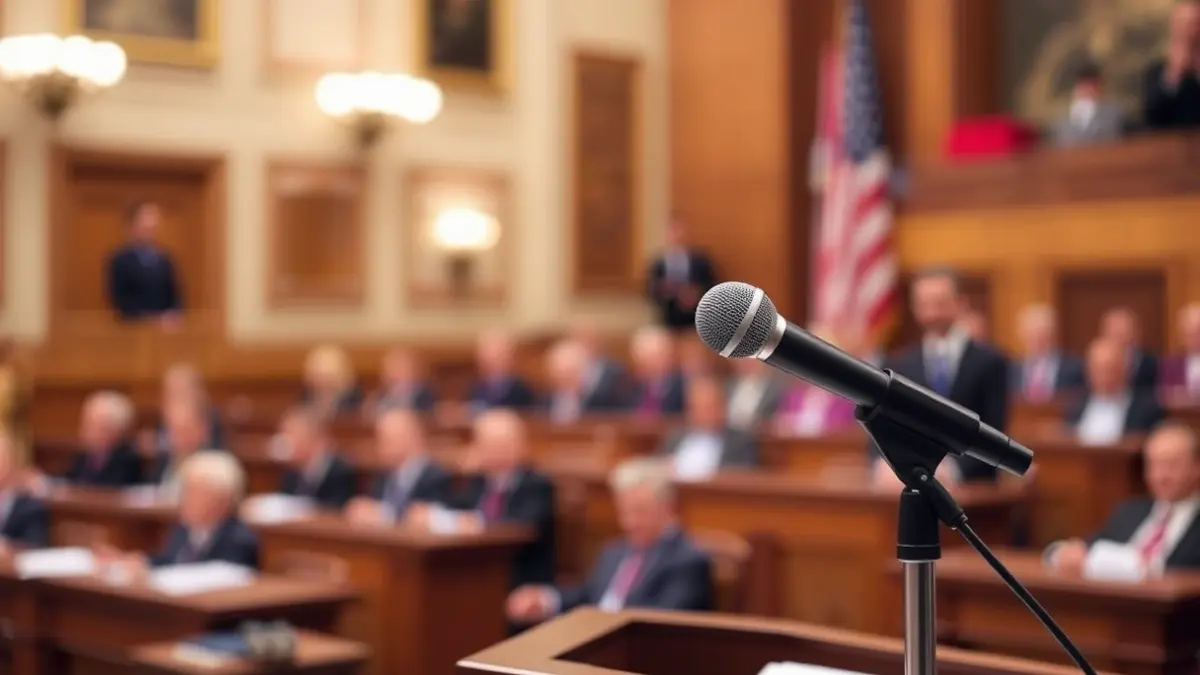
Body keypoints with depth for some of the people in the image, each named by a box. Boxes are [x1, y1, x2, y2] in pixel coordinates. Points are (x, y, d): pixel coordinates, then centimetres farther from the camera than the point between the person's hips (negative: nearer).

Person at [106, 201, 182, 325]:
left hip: (165, 327, 4)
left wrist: (173, 316, -8)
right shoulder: (119, 260, -2)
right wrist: (150, 319, -18)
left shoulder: (165, 259, 13)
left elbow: (175, 294, 13)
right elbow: (118, 299, -9)